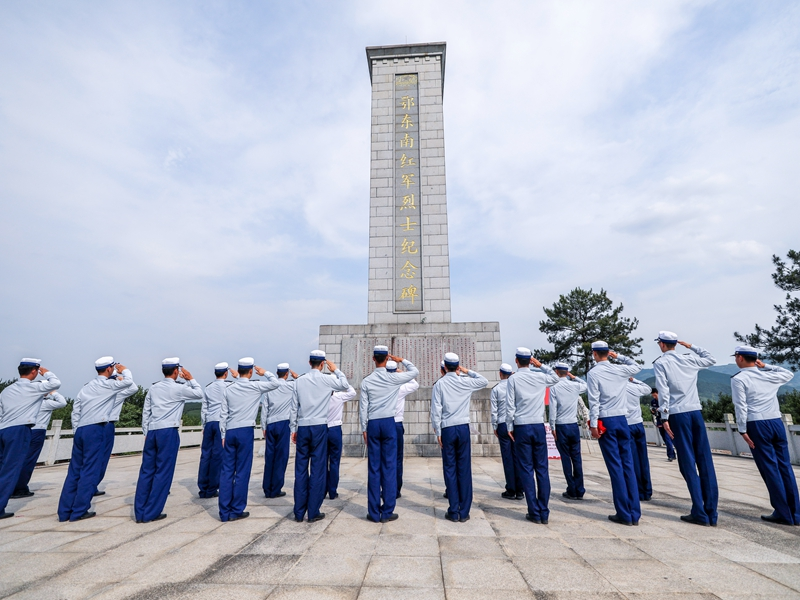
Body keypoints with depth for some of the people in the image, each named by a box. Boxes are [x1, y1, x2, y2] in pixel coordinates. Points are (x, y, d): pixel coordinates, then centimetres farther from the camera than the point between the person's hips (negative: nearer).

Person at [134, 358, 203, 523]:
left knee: (146, 471, 10)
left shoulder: (153, 389, 11)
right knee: (163, 472, 2)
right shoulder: (178, 388, -5)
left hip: (152, 432, 6)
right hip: (168, 432, -6)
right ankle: (151, 513, 7)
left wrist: (146, 433, 19)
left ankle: (139, 513, 15)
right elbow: (199, 394, 7)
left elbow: (145, 413, 13)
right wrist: (190, 378, 13)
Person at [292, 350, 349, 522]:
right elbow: (345, 385, 11)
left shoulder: (299, 381, 2)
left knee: (300, 469, 9)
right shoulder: (326, 379, -6)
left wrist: (293, 428, 15)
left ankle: (299, 513, 17)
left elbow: (294, 407, 6)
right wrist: (335, 370, 19)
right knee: (318, 469, 4)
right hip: (319, 427, -3)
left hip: (302, 428, 3)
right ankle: (313, 513, 10)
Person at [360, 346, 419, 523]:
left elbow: (363, 407, 1)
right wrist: (401, 360, 19)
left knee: (374, 467, 7)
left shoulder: (366, 381, -2)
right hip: (389, 423, -2)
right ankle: (387, 511, 10)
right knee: (389, 466, 4)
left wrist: (364, 428, 9)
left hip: (372, 424, 2)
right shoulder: (393, 378, -6)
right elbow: (414, 371, 9)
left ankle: (374, 512, 14)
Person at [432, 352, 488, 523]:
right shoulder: (465, 382, 0)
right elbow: (484, 381, 19)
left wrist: (438, 432, 0)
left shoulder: (439, 384, -4)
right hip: (463, 427, 1)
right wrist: (467, 371, 16)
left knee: (450, 469, 6)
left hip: (447, 429, -1)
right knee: (464, 469, 6)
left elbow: (436, 410, -6)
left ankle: (453, 512, 11)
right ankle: (464, 512, 12)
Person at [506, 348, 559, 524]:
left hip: (522, 427, -2)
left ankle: (534, 512, 6)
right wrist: (541, 365, 19)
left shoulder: (513, 378, -5)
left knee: (526, 469, 4)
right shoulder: (540, 377, 3)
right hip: (539, 426, 3)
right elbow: (555, 378, 26)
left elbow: (510, 405, -7)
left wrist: (509, 426, 2)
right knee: (542, 468, 7)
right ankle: (544, 513, 10)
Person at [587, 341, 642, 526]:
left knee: (615, 466, -1)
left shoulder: (593, 373, -8)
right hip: (622, 420, 5)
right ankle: (635, 513, 12)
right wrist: (619, 356, 22)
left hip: (606, 421, -4)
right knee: (628, 464, 7)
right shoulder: (621, 369, 5)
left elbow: (594, 401, -13)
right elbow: (637, 366, 28)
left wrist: (593, 424, -9)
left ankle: (624, 514, 5)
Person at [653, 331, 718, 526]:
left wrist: (665, 417, -9)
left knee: (688, 463, 0)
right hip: (696, 412, 4)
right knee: (705, 461, 6)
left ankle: (700, 513, 3)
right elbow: (711, 360, 30)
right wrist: (692, 346, 28)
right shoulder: (689, 359, 10)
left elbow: (663, 391, -11)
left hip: (678, 414, -4)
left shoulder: (660, 363, -3)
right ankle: (711, 512, 11)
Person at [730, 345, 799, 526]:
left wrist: (743, 430, -7)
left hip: (757, 425, -6)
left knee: (770, 469, 0)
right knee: (785, 467, 9)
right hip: (777, 422, 6)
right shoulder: (770, 376, 11)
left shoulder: (738, 379, -6)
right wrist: (766, 365, 28)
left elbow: (741, 407, -12)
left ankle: (783, 514, 5)